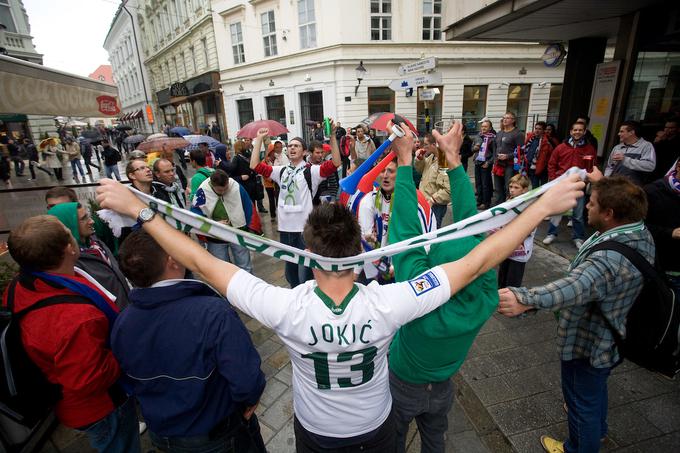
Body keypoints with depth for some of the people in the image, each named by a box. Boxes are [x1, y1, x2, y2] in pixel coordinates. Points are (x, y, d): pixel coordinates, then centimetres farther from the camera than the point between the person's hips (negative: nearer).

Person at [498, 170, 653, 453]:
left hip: (587, 343, -10)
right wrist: (602, 183, 25)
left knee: (582, 400, 17)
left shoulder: (611, 259, -40)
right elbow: (621, 201, 14)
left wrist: (525, 299, -70)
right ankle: (597, 428, 64)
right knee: (596, 387, 36)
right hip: (610, 337, 10)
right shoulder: (641, 233, -9)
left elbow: (575, 288, -58)